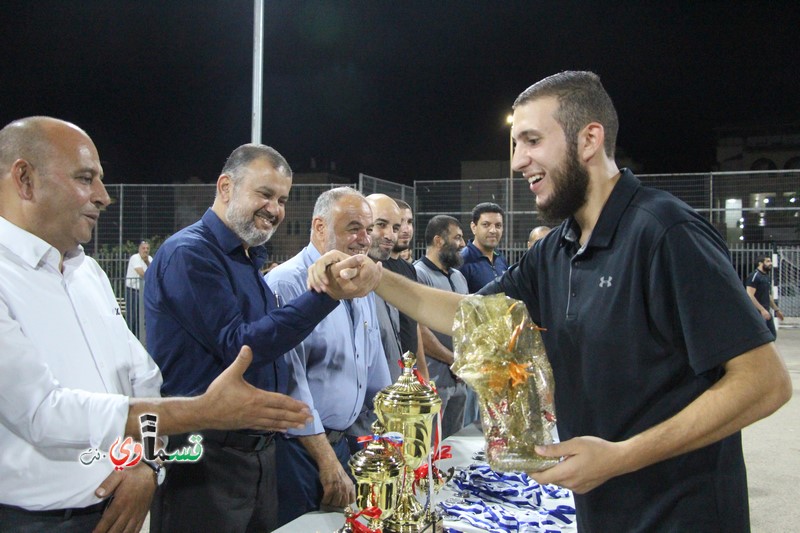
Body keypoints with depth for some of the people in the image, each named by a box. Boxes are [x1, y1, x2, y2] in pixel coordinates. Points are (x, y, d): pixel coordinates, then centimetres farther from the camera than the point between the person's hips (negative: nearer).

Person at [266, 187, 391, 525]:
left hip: (339, 443, 8)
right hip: (298, 448, -8)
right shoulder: (288, 284, -17)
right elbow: (291, 382, -21)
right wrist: (328, 462, -19)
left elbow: (375, 367, 18)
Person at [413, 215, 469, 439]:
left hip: (459, 379, 8)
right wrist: (455, 360, -11)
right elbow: (417, 330, -19)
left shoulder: (458, 277, 15)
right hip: (432, 380, -8)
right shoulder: (417, 275, -13)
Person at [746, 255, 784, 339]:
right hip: (757, 313, -9)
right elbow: (750, 296, -21)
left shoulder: (768, 277, 16)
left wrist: (777, 309, 24)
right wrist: (762, 310, -26)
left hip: (766, 312, 9)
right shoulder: (754, 276, -13)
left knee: (773, 335, 14)